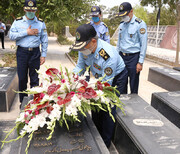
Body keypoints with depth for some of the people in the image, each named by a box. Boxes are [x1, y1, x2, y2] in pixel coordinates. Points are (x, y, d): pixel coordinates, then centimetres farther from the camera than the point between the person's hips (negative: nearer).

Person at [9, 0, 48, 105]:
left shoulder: (41, 23, 6)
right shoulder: (18, 22, 5)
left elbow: (44, 40, 6)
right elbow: (11, 35, -5)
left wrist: (43, 55, 0)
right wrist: (26, 32, -12)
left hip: (35, 53, 0)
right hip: (22, 52, 0)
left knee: (35, 79, 7)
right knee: (22, 78, 6)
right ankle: (23, 102, 22)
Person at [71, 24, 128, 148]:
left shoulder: (108, 55, -41)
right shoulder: (85, 48, -20)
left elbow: (106, 83, -35)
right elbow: (80, 67, -7)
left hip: (116, 77, -6)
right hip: (100, 76, 7)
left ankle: (105, 143, 10)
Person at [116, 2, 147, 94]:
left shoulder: (140, 24, -8)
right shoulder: (121, 25, 11)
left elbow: (143, 45, -10)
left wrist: (140, 62, -13)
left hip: (133, 57, -6)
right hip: (121, 57, 6)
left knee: (133, 84, 2)